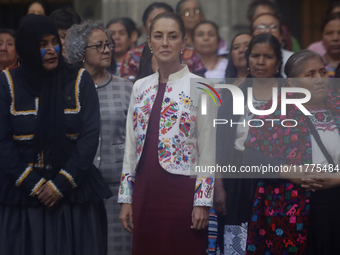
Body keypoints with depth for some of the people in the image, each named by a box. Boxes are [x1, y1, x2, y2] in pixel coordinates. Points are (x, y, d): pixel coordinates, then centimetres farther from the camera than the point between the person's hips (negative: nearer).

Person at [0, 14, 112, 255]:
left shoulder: (80, 81, 2)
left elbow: (90, 135, -4)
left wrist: (60, 184, -10)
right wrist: (34, 185, -10)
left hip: (74, 190, 0)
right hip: (22, 193, 0)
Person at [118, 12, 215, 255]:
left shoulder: (198, 87, -5)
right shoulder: (140, 87, 10)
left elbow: (208, 148, -6)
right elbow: (131, 146, 12)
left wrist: (203, 201, -10)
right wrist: (126, 197, 8)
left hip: (181, 189, -5)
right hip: (145, 189, 5)